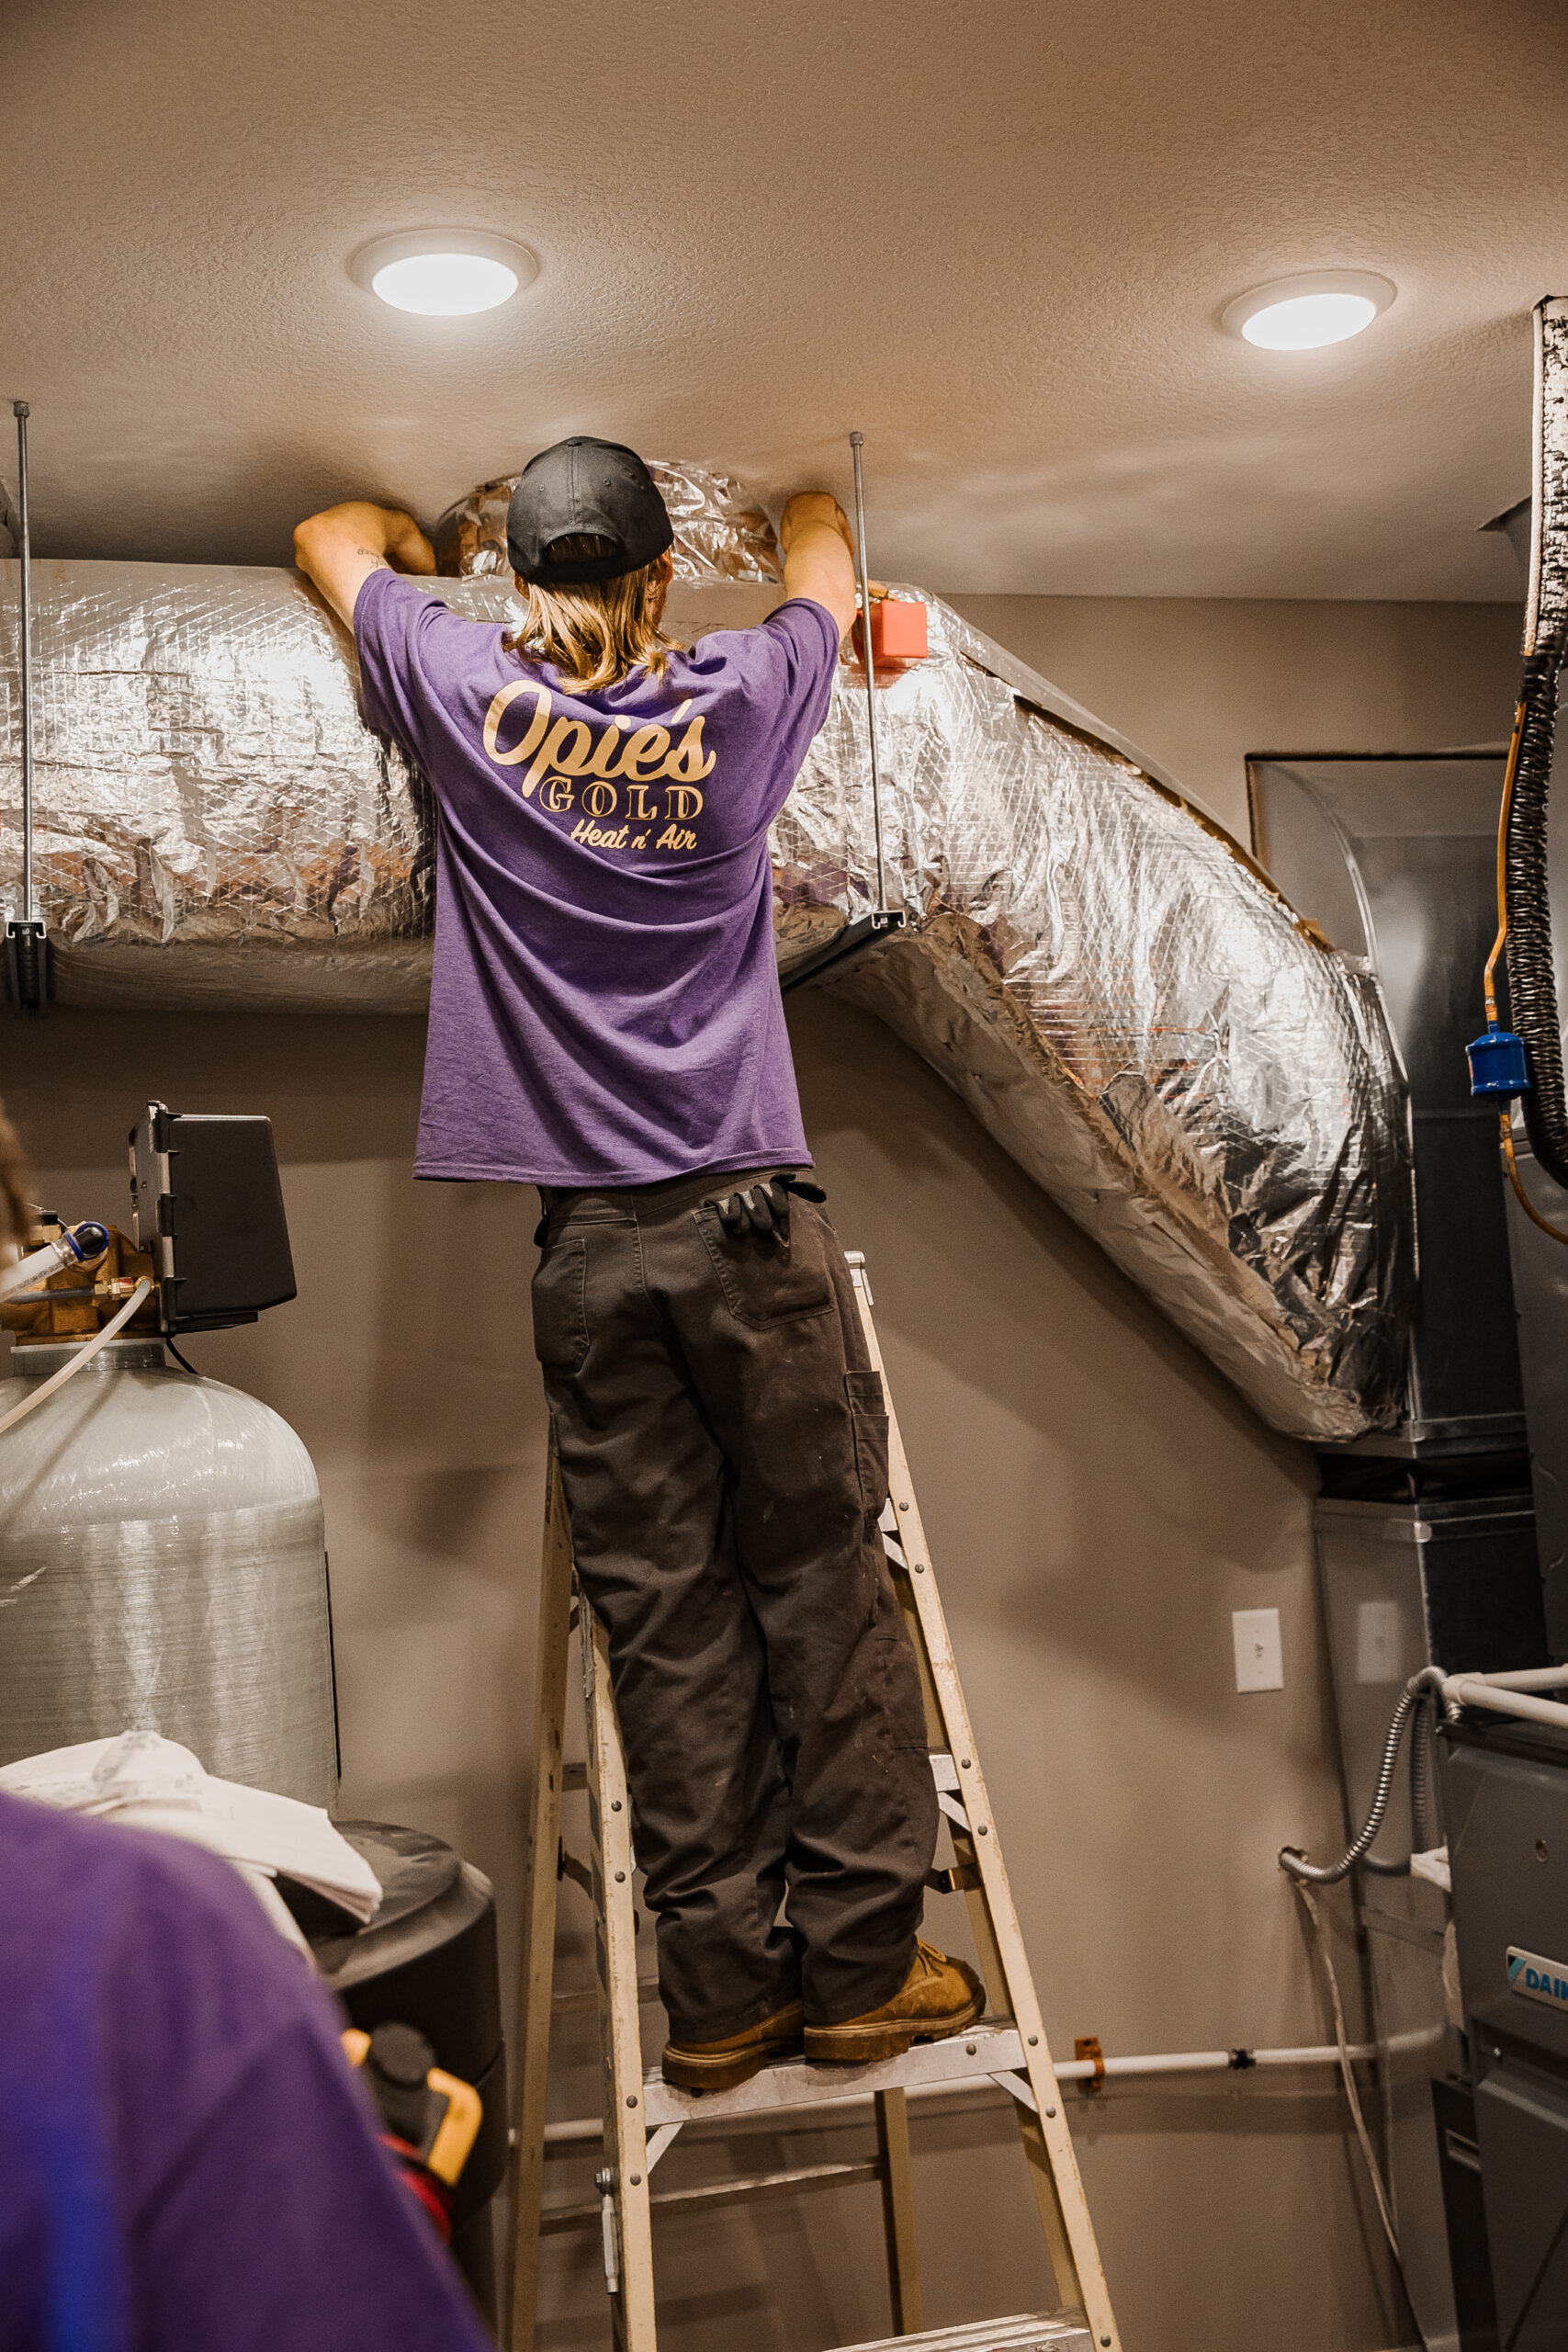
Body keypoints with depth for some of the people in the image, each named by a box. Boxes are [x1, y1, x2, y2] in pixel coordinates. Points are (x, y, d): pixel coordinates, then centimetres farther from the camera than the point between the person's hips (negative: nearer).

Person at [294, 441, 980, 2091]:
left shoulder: (466, 692, 3)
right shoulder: (734, 701, 2)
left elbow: (330, 539, 23)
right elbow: (827, 567, 25)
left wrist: (416, 537, 44)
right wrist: (804, 496, 47)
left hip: (589, 1243, 1)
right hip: (749, 1213, -1)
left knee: (665, 1613, 4)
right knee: (821, 1582, 5)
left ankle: (722, 1986, 11)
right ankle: (859, 1960, 10)